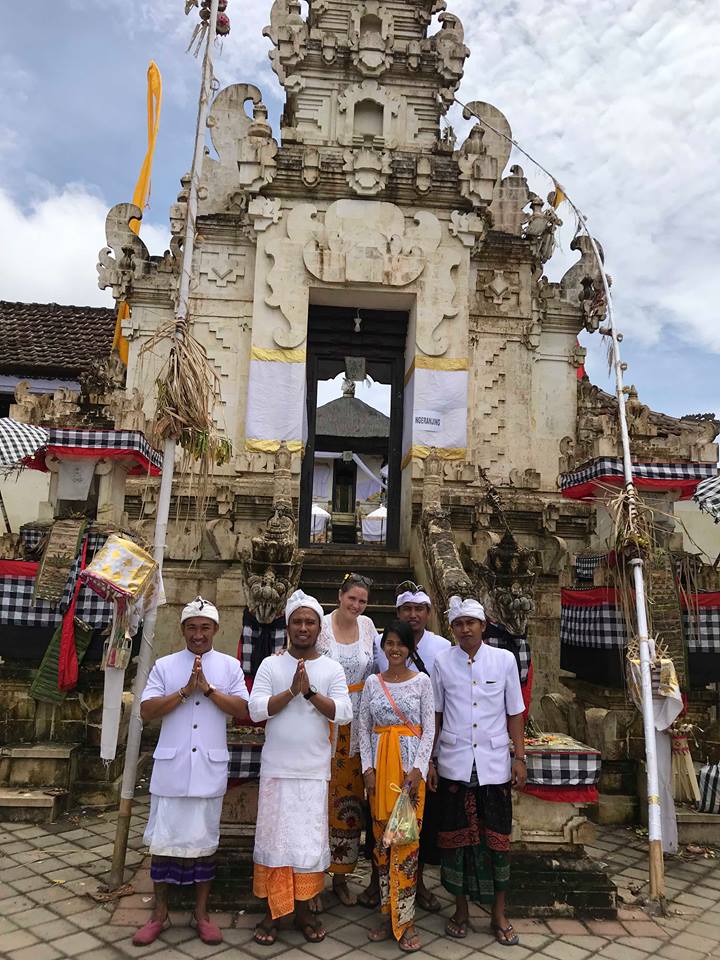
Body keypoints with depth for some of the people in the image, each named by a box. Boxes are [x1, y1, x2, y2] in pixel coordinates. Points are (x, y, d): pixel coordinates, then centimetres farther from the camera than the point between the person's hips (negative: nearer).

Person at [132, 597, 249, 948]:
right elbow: (146, 711, -4)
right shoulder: (164, 666, 4)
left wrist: (208, 689, -15)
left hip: (209, 768, 0)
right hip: (170, 767, 0)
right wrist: (185, 692, -15)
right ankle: (160, 912, 24)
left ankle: (201, 912, 24)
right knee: (164, 838, 7)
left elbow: (243, 710, -5)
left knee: (204, 839, 10)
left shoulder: (230, 666, 4)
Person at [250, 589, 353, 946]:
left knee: (309, 840, 7)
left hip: (314, 771, 1)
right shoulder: (270, 665, -1)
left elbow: (344, 713, -9)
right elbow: (256, 709, -11)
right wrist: (292, 690, -20)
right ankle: (271, 911, 21)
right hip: (276, 769, 0)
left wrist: (310, 691, -19)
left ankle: (303, 910, 24)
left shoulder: (332, 669, 1)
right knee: (273, 838, 6)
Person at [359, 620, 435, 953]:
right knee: (381, 838, 8)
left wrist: (418, 768, -11)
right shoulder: (372, 682, 5)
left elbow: (429, 728, -3)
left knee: (406, 839, -2)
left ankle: (405, 921, 9)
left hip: (410, 765, -3)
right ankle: (389, 915, 21)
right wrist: (368, 767, -1)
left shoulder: (422, 681, -2)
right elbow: (364, 727, 6)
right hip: (380, 765, 3)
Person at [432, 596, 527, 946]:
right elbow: (435, 714, 4)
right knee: (456, 836, 10)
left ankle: (499, 914, 26)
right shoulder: (442, 662, -3)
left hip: (494, 765, 0)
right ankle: (461, 909, 29)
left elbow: (515, 713, 3)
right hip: (454, 764, 0)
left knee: (496, 837, 8)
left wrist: (520, 757, 1)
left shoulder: (504, 659, -3)